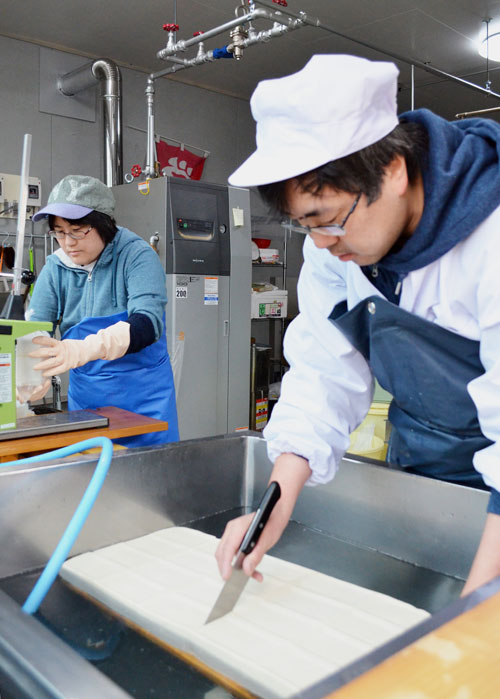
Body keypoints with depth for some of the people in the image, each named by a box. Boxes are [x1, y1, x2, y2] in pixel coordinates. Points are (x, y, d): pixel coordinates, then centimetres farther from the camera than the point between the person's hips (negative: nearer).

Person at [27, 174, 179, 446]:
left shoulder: (136, 255, -12)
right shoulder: (56, 268, 1)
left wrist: (84, 349, -41)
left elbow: (148, 323, -25)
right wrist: (32, 375, -28)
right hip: (85, 392, 4)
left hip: (142, 393, -3)